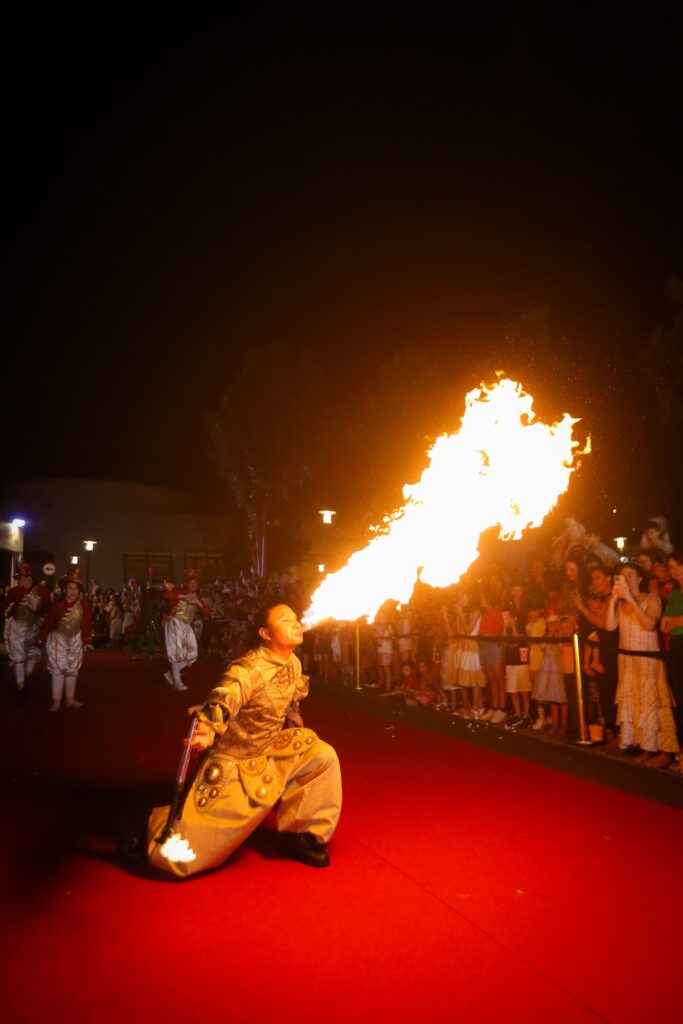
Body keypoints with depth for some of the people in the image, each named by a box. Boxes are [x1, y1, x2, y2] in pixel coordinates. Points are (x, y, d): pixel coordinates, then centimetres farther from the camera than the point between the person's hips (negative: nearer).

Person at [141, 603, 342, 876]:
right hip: (232, 763, -7)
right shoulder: (248, 671, -27)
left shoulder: (294, 664, -4)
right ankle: (146, 828, 25)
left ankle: (300, 835, 6)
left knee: (323, 756, -11)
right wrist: (206, 730, -61)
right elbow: (222, 700, -42)